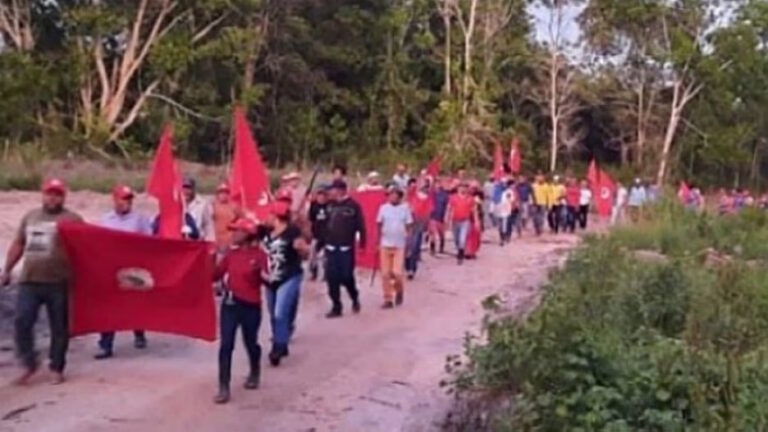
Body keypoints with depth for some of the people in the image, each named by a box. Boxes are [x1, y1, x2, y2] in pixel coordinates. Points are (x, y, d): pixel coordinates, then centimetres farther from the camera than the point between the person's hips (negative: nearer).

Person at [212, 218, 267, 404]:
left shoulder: (259, 254, -8)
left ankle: (254, 373, 45)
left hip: (251, 306, -3)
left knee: (250, 343, 14)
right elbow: (216, 275, 4)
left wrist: (260, 273, -32)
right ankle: (223, 388, -1)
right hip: (230, 304, 3)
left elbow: (264, 280, -13)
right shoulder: (230, 253, 4)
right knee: (226, 345, -4)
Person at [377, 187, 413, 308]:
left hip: (400, 245, -2)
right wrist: (378, 242, 4)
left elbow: (409, 227, 2)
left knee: (397, 273, -10)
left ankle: (399, 291, 20)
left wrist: (408, 244, -2)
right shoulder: (384, 208, 0)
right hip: (385, 245, 2)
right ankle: (388, 299, 14)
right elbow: (379, 226, 7)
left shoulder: (405, 208, -2)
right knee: (385, 273, 3)